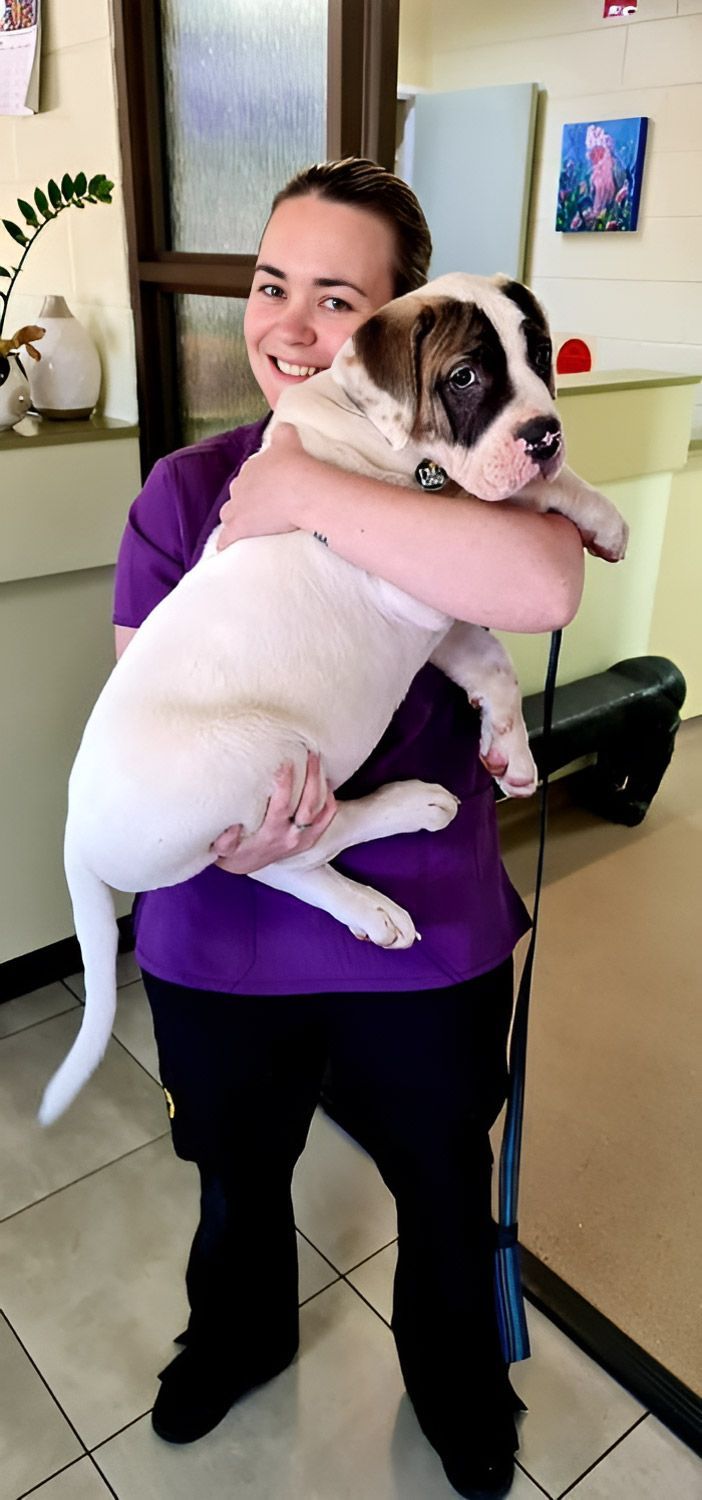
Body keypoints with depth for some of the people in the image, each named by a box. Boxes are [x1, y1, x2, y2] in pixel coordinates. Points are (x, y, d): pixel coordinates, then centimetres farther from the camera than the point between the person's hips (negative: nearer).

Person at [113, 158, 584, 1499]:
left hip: (423, 934, -1)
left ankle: (457, 1385, 60)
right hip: (220, 932, 2)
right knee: (237, 1176, 29)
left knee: (443, 1190, 24)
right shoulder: (185, 490, -4)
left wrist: (309, 494, -31)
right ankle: (239, 1334, 65)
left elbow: (544, 587, -35)